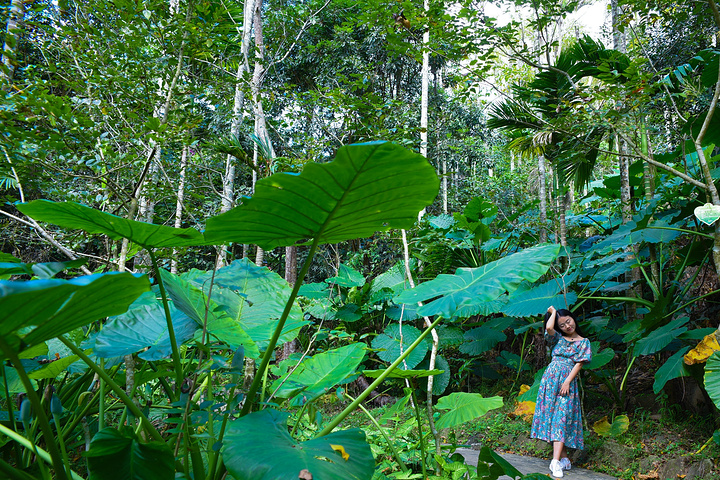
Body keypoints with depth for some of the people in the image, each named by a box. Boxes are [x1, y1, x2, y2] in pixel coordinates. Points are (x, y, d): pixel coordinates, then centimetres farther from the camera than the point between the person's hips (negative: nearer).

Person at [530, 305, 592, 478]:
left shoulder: (583, 342, 9)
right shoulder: (557, 338, 14)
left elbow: (578, 364, 0)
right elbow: (548, 328, -8)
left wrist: (567, 382, -10)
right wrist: (553, 312, 9)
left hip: (568, 380, -2)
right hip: (551, 378, 2)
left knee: (562, 416, -12)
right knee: (551, 414, -3)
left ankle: (555, 461, -19)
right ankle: (564, 458, 4)